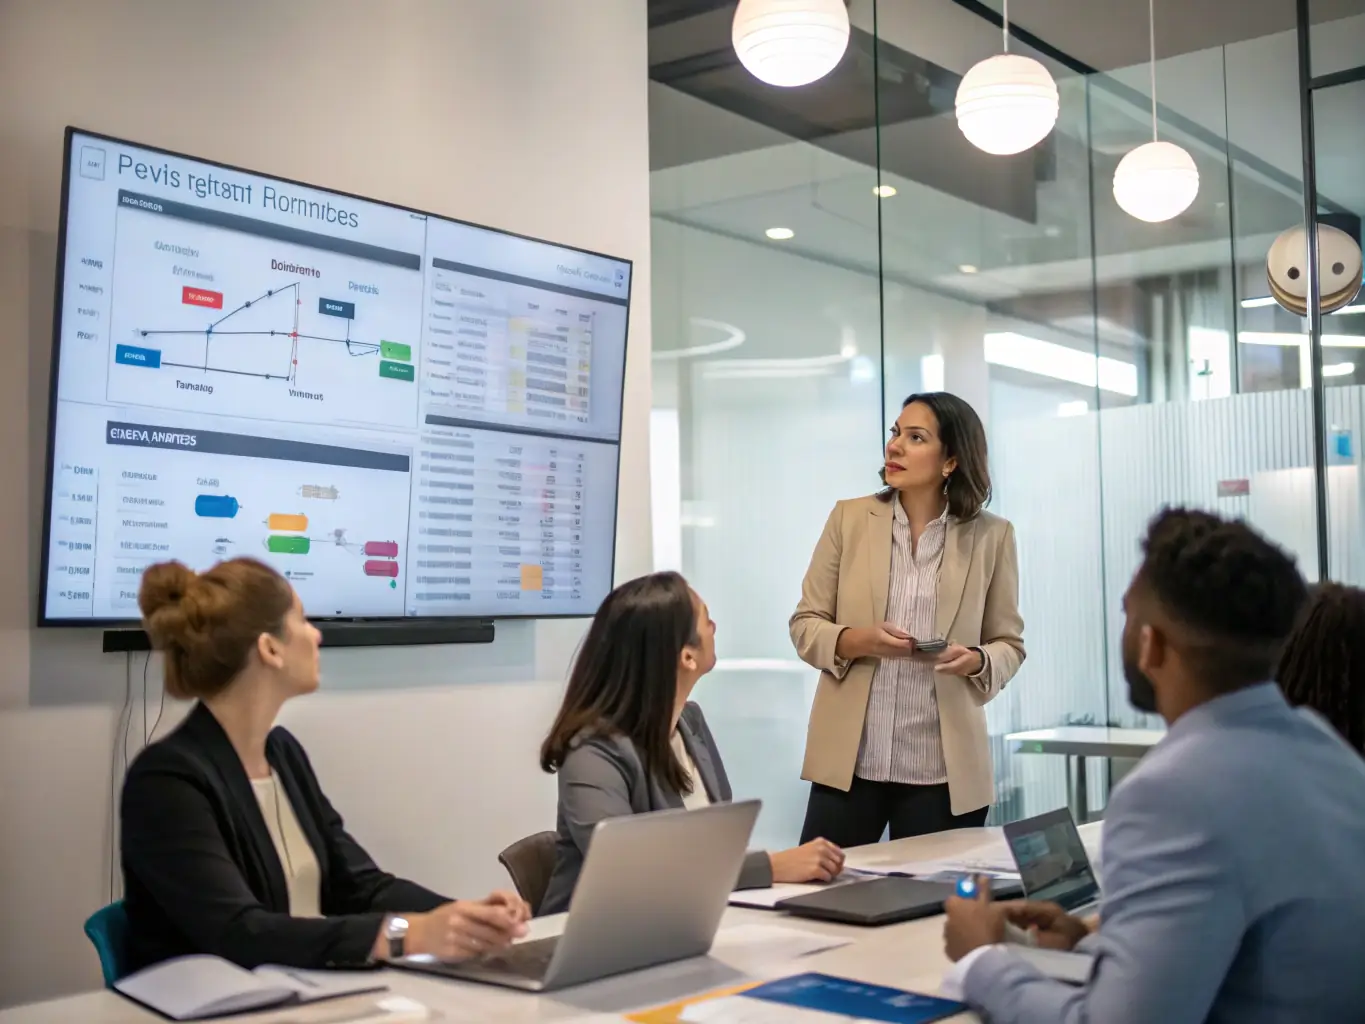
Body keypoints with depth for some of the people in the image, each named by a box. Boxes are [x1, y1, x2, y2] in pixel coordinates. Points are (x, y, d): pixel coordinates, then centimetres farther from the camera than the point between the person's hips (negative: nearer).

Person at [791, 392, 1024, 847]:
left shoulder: (990, 536, 1)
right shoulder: (849, 518, 3)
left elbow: (1009, 643, 7)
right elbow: (805, 623, 5)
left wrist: (977, 661, -15)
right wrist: (854, 641, -15)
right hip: (848, 759, 1)